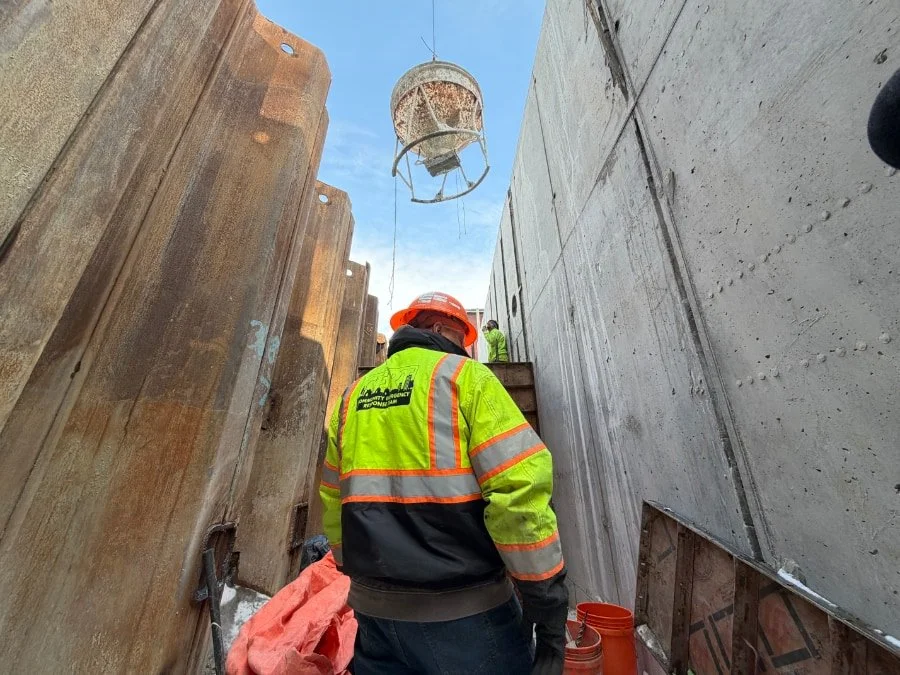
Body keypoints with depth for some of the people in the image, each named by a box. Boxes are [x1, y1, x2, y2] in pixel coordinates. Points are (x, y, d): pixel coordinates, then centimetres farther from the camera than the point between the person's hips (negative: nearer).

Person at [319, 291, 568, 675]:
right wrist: (548, 601, -9)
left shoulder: (354, 394, 7)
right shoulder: (464, 375, -10)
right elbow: (520, 487, -18)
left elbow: (334, 501, 10)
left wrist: (362, 576, 20)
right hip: (465, 610, -5)